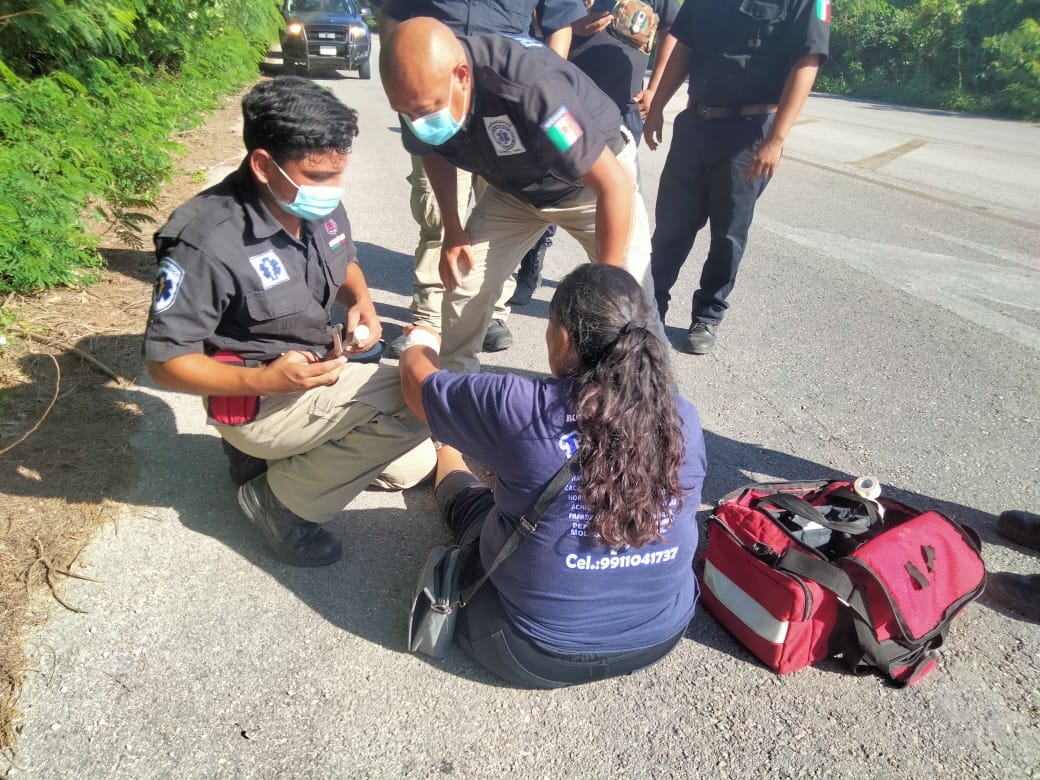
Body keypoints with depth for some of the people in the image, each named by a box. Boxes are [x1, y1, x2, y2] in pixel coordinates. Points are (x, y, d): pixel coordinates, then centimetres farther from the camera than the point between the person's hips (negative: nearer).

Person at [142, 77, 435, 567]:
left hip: (315, 382, 8)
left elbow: (345, 263, 13)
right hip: (255, 401, -7)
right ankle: (281, 497, -7)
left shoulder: (320, 206, -8)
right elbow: (164, 363, -20)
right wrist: (264, 380, -31)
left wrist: (361, 300, -9)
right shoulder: (208, 243, -27)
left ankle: (284, 454, 20)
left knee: (413, 467, 16)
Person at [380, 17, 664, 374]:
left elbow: (616, 184, -34)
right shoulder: (421, 95, -21)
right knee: (463, 283, -3)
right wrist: (452, 228, -1)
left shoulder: (528, 89, -41)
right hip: (514, 187, 5)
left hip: (594, 180, -5)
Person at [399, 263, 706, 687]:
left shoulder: (522, 408, -26)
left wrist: (419, 343, 18)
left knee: (473, 498, 22)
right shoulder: (684, 417, -12)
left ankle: (448, 461, 50)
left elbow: (417, 379, -8)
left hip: (539, 653, -4)